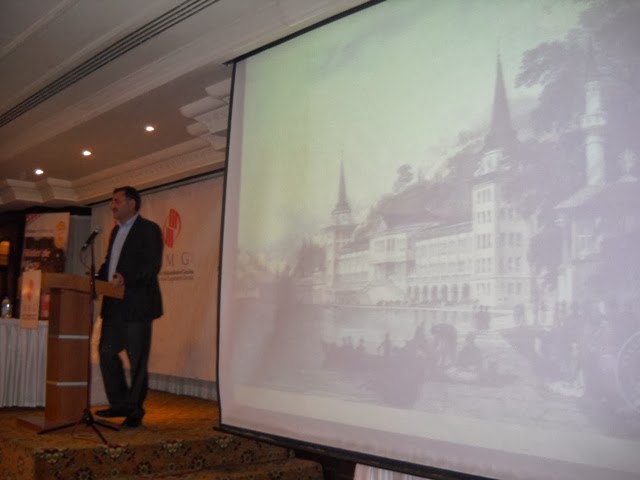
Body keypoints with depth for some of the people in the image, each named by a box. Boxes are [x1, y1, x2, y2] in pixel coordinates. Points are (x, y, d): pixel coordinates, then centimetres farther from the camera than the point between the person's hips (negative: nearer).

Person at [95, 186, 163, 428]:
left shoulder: (148, 229, -7)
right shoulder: (116, 231, 20)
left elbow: (152, 265, -16)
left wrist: (127, 279, -28)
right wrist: (97, 279, 6)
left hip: (137, 305, -8)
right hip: (114, 305, 8)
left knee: (137, 358, -1)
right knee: (107, 352, 8)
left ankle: (135, 410, 10)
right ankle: (120, 404, 21)